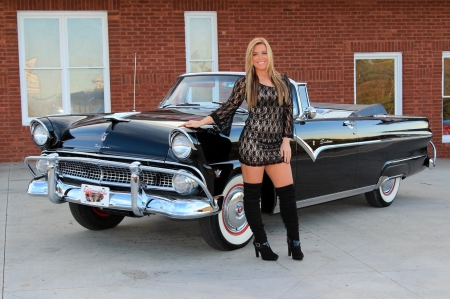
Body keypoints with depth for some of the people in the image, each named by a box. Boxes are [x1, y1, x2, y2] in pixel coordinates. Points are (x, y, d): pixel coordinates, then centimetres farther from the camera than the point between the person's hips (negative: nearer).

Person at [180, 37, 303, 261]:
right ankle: (261, 243, 15)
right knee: (252, 194, 3)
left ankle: (294, 241, 17)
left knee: (288, 193, 2)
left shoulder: (283, 81, 10)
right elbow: (227, 109, 5)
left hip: (276, 146, 3)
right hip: (253, 143, -3)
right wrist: (199, 123, 0)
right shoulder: (244, 83, 2)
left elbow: (288, 113, 10)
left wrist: (286, 141, 3)